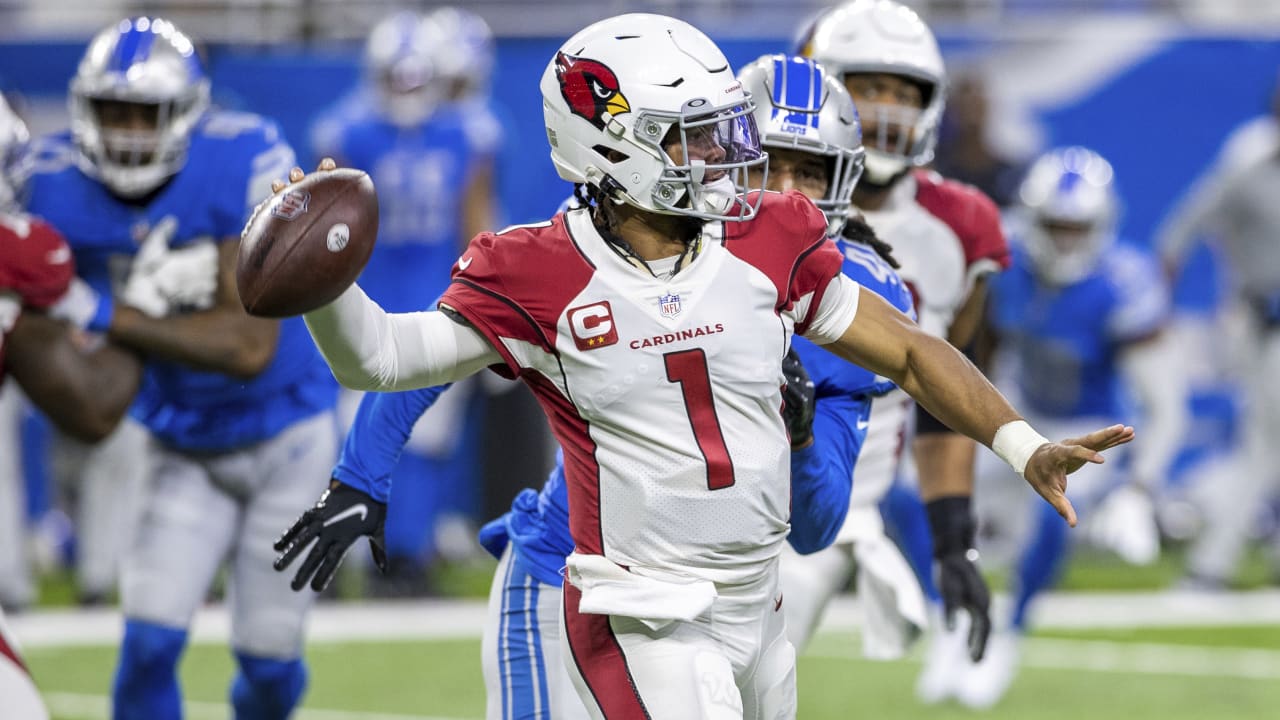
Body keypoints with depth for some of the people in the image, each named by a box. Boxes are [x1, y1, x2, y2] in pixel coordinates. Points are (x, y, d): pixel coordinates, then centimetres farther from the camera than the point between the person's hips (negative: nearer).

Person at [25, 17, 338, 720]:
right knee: (148, 649, -11)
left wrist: (106, 316, -39)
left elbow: (249, 348, -33)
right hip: (183, 447, 2)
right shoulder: (60, 181, -16)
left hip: (284, 433, -2)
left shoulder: (244, 166, -27)